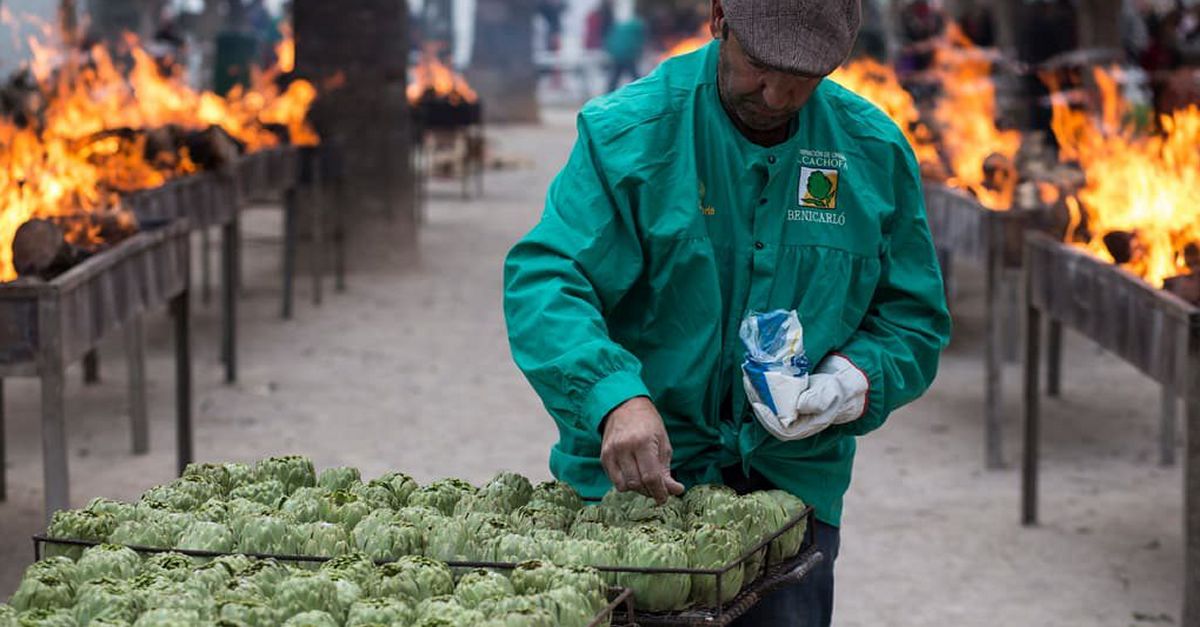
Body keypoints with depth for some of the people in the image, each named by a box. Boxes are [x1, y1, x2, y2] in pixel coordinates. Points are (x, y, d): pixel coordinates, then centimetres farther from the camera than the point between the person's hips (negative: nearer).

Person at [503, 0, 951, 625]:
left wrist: (858, 379, -12)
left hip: (793, 483, 3)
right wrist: (613, 397, -36)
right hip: (630, 478, -2)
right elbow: (544, 280, -19)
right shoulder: (630, 133, -10)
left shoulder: (875, 152, 2)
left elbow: (914, 316, 10)